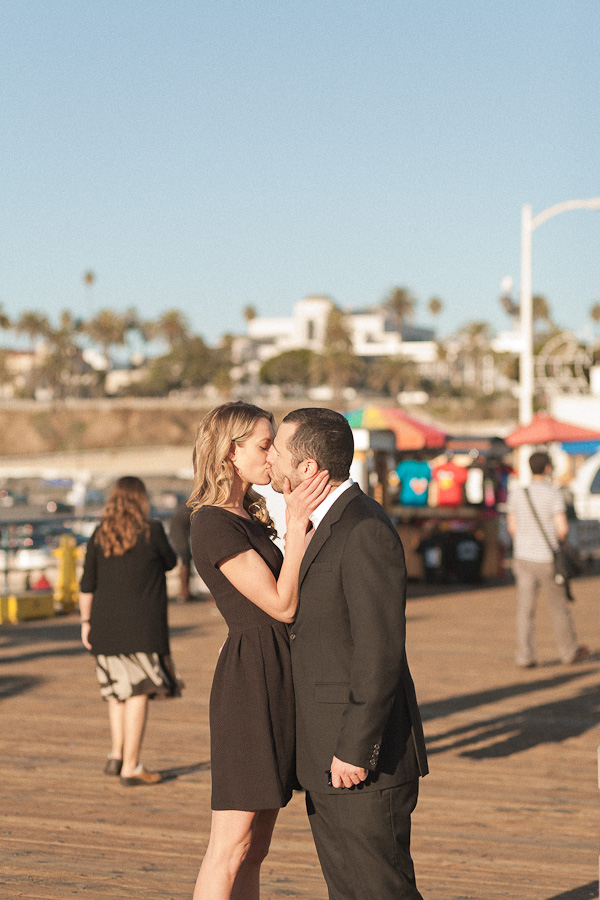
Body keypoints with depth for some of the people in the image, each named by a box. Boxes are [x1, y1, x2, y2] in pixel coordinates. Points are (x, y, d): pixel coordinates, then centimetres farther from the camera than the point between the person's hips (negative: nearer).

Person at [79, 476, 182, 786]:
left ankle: (117, 754, 17)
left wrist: (86, 622, 15)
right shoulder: (152, 531, -6)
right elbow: (170, 562, 11)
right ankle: (130, 767, -1)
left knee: (117, 690, 20)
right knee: (138, 692, -2)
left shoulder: (99, 536, 6)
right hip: (142, 626, -5)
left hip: (106, 624, 5)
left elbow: (87, 586, 6)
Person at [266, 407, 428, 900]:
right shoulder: (329, 525, 13)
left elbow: (381, 651, -22)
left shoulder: (366, 531, -19)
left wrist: (354, 750, -21)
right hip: (327, 754, 10)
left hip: (363, 756, -10)